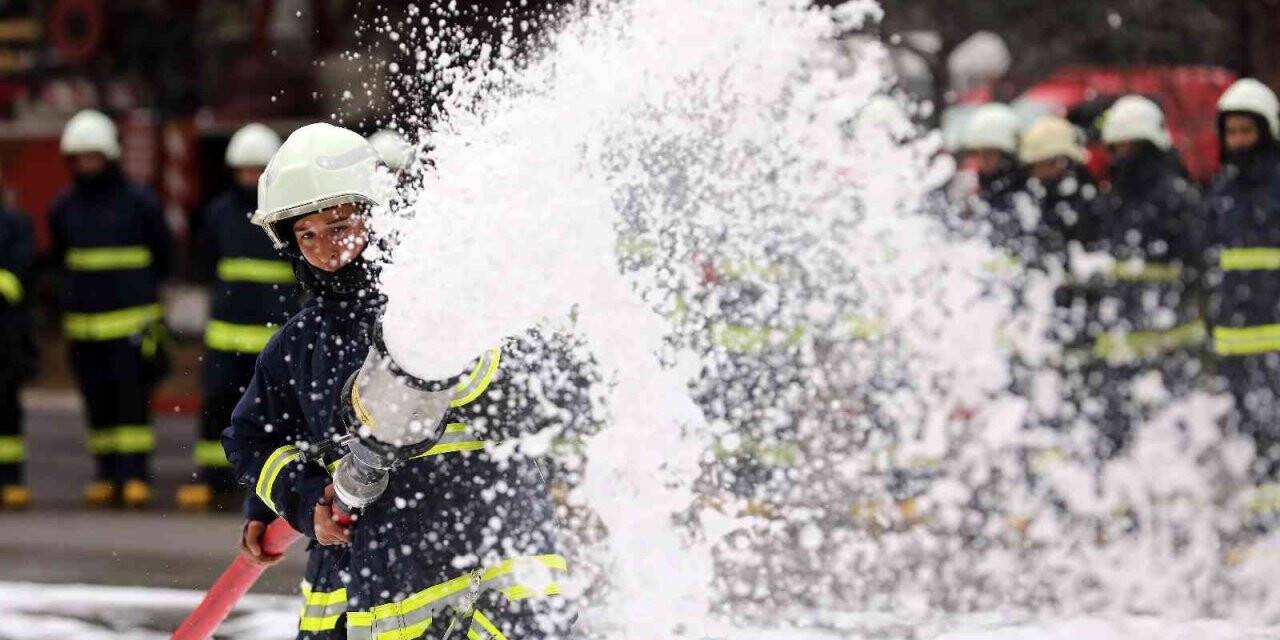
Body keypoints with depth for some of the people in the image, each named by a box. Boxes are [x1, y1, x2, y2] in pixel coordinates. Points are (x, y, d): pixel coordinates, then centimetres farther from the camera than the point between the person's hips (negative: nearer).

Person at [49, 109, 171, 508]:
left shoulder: (139, 203, -1)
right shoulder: (64, 208, 10)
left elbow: (161, 255, 9)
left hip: (132, 319, -4)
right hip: (83, 321, 4)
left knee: (132, 397, -9)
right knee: (98, 402, 6)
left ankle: (136, 475, -9)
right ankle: (108, 476, 13)